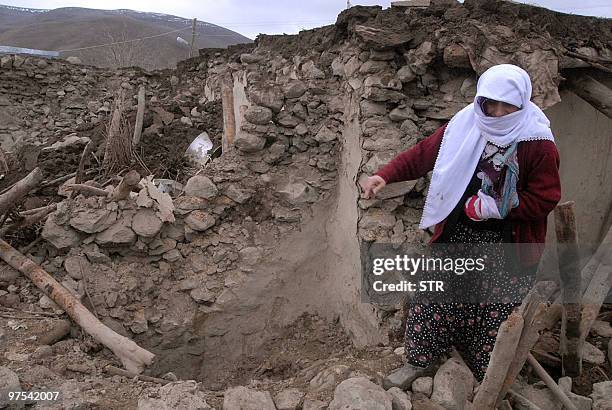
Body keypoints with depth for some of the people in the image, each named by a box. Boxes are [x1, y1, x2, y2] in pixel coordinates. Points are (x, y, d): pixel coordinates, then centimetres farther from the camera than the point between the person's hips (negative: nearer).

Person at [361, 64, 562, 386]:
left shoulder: (538, 144, -12)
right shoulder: (464, 126, -3)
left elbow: (546, 199, -10)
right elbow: (423, 154, -3)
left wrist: (495, 207, -20)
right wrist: (385, 176, -16)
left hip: (506, 246, -3)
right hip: (457, 234, 3)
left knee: (496, 311, 6)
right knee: (434, 299, 6)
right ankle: (421, 360, 29)